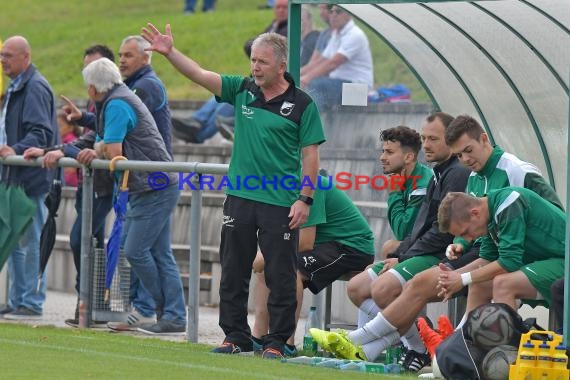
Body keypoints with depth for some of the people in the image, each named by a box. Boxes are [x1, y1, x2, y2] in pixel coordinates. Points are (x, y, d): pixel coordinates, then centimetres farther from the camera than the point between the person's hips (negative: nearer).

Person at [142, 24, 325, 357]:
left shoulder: (301, 104, -4)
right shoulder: (242, 90, 7)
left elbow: (310, 154, -4)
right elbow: (200, 75, 1)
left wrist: (305, 199, -10)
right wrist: (170, 52, -13)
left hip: (280, 204, -4)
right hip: (240, 197, 4)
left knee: (281, 276, 1)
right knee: (234, 273, 9)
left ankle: (277, 341, 8)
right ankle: (236, 336, 18)